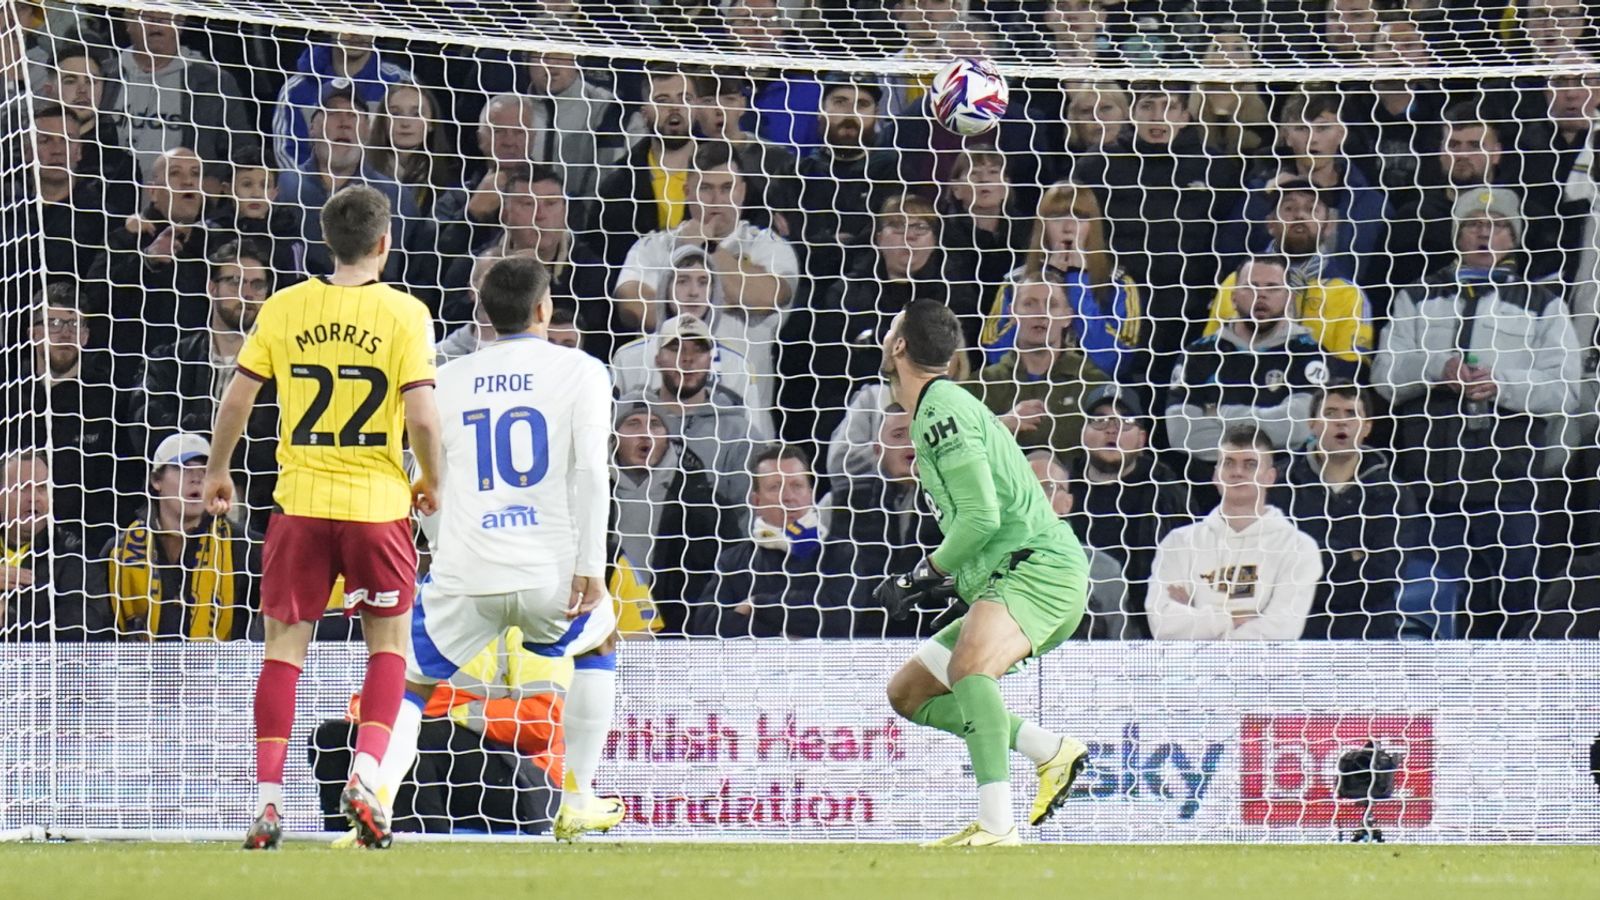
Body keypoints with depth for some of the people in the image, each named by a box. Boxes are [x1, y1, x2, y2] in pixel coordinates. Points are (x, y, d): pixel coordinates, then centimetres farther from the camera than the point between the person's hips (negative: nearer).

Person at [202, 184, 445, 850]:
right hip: (378, 503, -1)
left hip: (301, 500, 1)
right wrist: (431, 483, 6)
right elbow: (422, 419, -12)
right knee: (388, 644, 14)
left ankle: (268, 798, -1)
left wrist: (217, 472, 19)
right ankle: (364, 775, -3)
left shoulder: (284, 308, 1)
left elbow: (235, 400, 2)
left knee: (285, 646, 7)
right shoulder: (405, 314, -6)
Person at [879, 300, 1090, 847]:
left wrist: (927, 575, -5)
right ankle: (1051, 751, 8)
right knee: (907, 691, 14)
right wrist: (937, 582, 18)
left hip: (1040, 568, -11)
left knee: (967, 664, -36)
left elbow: (981, 516, -18)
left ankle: (996, 826, -44)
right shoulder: (941, 407, 23)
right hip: (1005, 577, 11)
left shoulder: (940, 408, -9)